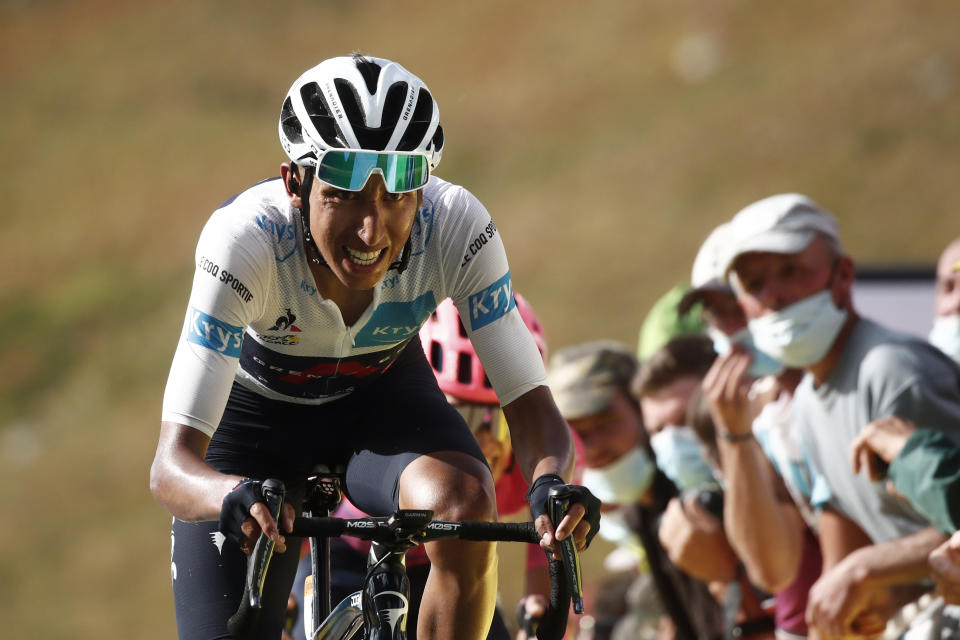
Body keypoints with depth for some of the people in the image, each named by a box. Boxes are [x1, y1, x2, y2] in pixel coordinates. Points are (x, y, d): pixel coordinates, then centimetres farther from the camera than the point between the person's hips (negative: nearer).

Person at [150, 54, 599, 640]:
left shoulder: (457, 229, -31)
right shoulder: (243, 239, -37)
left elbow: (531, 405, -27)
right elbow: (173, 464, -40)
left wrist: (550, 483, -50)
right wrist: (236, 497, -63)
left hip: (382, 394, 1)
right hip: (257, 409, -1)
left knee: (465, 504, -32)